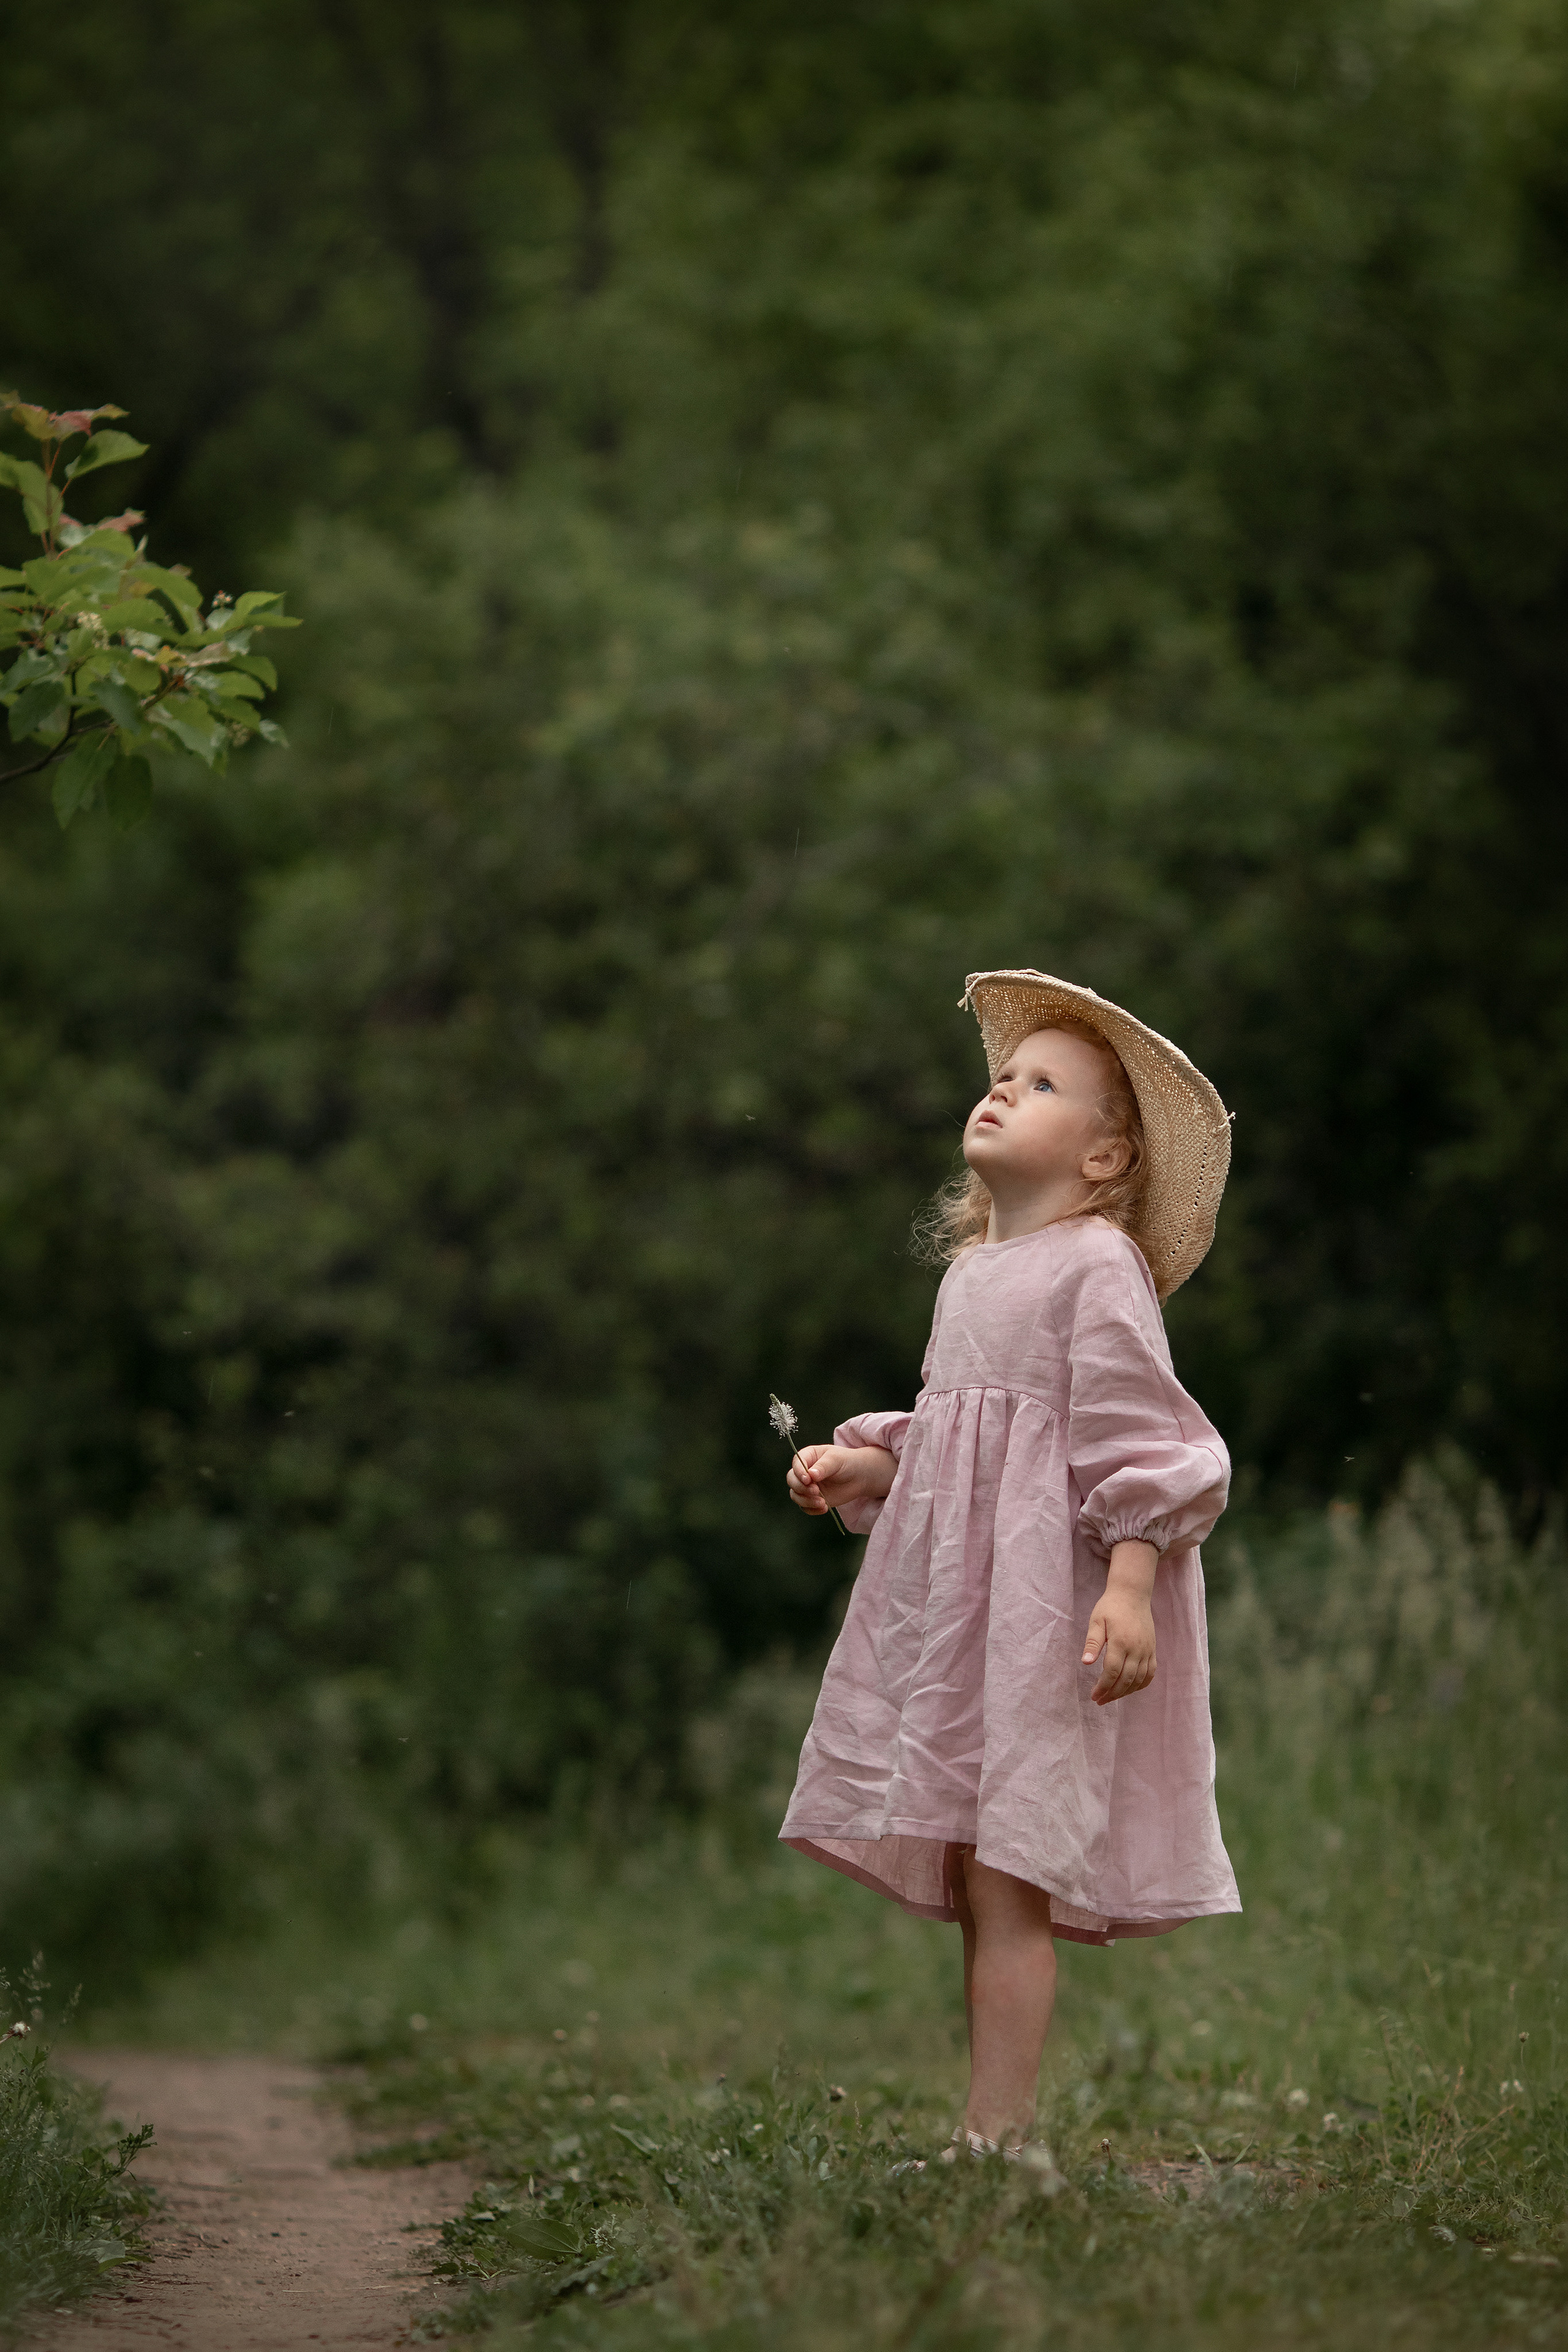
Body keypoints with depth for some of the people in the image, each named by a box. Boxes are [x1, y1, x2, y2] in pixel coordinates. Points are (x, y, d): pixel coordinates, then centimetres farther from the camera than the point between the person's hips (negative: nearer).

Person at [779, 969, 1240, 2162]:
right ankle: (993, 2138, 14)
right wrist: (861, 1463, 12)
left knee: (1005, 1875, -12)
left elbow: (1134, 1432, -13)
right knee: (974, 1881, 9)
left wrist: (1130, 1582, -21)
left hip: (1047, 1589, -8)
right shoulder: (973, 1269, 19)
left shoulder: (1098, 1266, -7)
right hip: (952, 1586, 9)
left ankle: (997, 2135, -10)